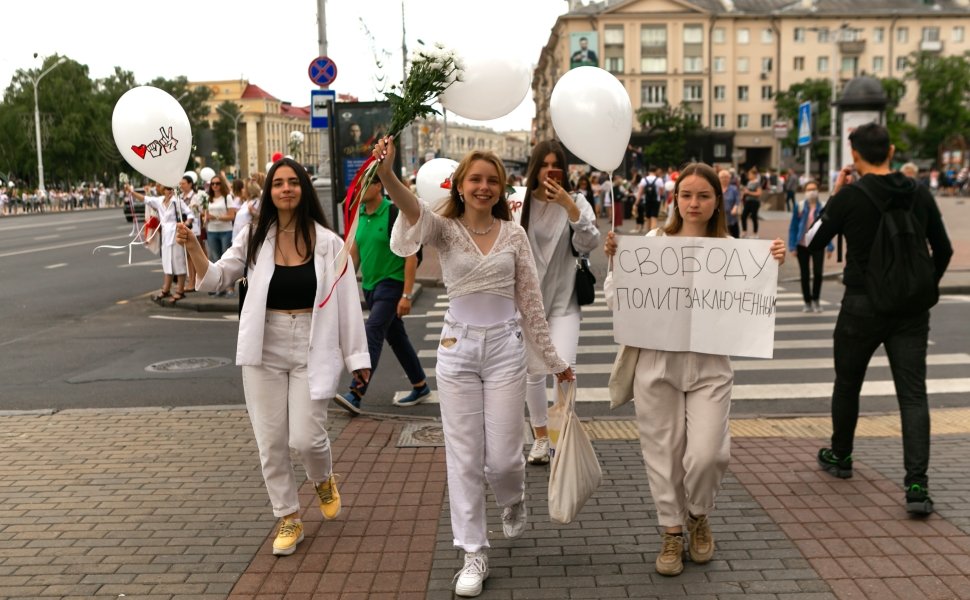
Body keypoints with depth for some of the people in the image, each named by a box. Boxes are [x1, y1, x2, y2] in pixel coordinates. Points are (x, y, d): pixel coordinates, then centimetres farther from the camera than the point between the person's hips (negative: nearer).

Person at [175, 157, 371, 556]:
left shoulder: (327, 242, -5)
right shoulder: (255, 238, 1)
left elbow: (347, 300, -2)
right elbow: (216, 279, 5)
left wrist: (356, 354, -2)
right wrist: (193, 248, -13)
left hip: (311, 349, -2)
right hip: (264, 350, 2)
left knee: (306, 438, -6)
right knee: (271, 442, 6)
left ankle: (323, 479, 31)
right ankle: (288, 518, 26)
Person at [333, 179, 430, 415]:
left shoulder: (395, 213, -14)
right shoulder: (359, 216, 6)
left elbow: (411, 256, -15)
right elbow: (354, 253, 13)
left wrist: (407, 295, -18)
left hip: (392, 283, -8)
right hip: (370, 286, 8)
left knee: (372, 335, -16)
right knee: (396, 337, 15)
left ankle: (356, 394, -17)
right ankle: (420, 387, 27)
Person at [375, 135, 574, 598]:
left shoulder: (514, 234, 3)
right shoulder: (445, 229, -2)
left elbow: (531, 302, 7)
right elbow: (414, 213, -26)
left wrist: (553, 360, 9)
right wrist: (387, 176, -46)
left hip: (506, 347, 1)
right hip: (457, 348, 0)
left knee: (502, 456, 1)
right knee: (463, 458, 4)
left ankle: (514, 501, 38)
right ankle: (473, 554, 19)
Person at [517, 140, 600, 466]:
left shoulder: (576, 201, -2)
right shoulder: (520, 202, -4)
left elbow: (589, 245, -14)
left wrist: (569, 206, -22)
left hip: (563, 299, -1)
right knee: (534, 373, 9)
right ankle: (541, 437, 26)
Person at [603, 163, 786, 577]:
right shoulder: (653, 242, 1)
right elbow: (618, 301, 1)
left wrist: (773, 267, -10)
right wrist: (615, 260, -11)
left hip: (710, 366, 0)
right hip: (658, 362, 0)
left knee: (706, 454, -9)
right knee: (664, 453, 7)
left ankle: (698, 517, 24)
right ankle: (671, 531, 29)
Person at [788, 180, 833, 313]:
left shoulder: (823, 207, -1)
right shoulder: (799, 207, -1)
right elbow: (793, 228, 2)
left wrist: (830, 246, 0)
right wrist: (792, 246, -3)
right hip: (802, 245, 1)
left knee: (817, 273, -11)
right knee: (804, 275, 6)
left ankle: (815, 300, 11)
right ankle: (808, 303, 18)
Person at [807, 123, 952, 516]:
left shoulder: (849, 197, -10)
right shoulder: (920, 194, 3)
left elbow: (813, 244, -1)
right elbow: (943, 250, 10)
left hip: (863, 306, -2)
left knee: (847, 384, 17)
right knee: (913, 395, 1)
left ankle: (840, 458, 34)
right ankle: (917, 485, -8)